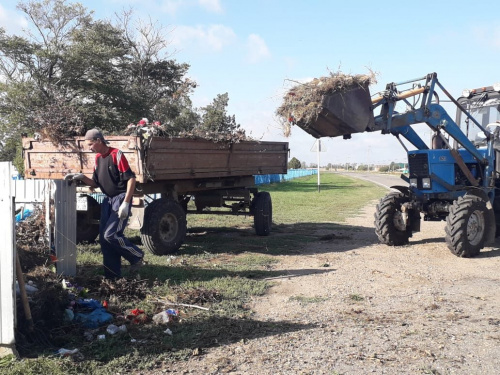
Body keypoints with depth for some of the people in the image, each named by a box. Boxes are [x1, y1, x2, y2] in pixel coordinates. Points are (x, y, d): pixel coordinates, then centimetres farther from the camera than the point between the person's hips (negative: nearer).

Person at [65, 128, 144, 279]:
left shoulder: (116, 154, -14)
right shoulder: (98, 158, 10)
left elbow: (131, 178, -16)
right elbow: (96, 183, 16)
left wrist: (125, 203, -21)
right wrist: (81, 177, -3)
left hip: (121, 198, -8)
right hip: (108, 200, 9)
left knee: (111, 235, -17)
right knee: (103, 237, 4)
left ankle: (136, 256, 5)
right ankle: (112, 274, 12)